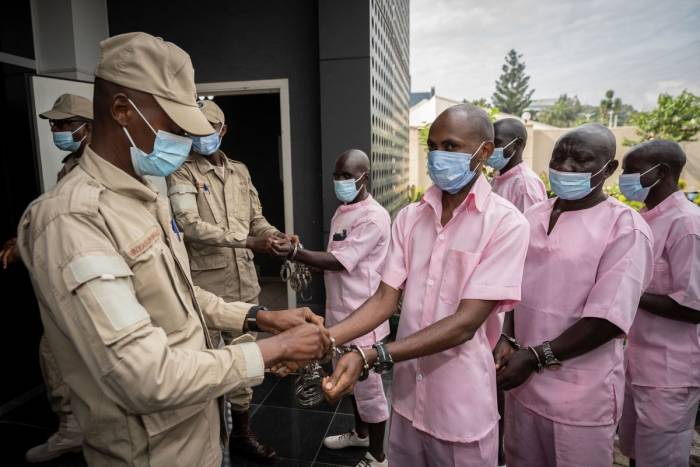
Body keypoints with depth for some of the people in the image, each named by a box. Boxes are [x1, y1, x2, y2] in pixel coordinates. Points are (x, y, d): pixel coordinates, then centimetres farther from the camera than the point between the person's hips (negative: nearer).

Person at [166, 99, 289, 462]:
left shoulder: (240, 171, 13)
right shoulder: (182, 174, -5)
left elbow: (256, 219, 14)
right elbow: (190, 225, -17)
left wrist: (276, 236, -8)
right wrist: (244, 240, -23)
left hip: (244, 280, 6)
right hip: (206, 284, -5)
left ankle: (241, 432, 32)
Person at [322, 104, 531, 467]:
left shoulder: (505, 223, -16)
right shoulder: (409, 217, 1)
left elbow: (466, 322, -22)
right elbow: (385, 299, -3)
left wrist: (369, 356, -29)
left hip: (461, 407, -4)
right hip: (408, 395, 5)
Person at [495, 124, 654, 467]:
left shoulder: (625, 228, -13)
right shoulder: (533, 217, 5)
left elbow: (608, 318, -18)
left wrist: (536, 357, -19)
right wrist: (506, 339, -4)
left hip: (581, 395, -5)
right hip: (523, 382, 5)